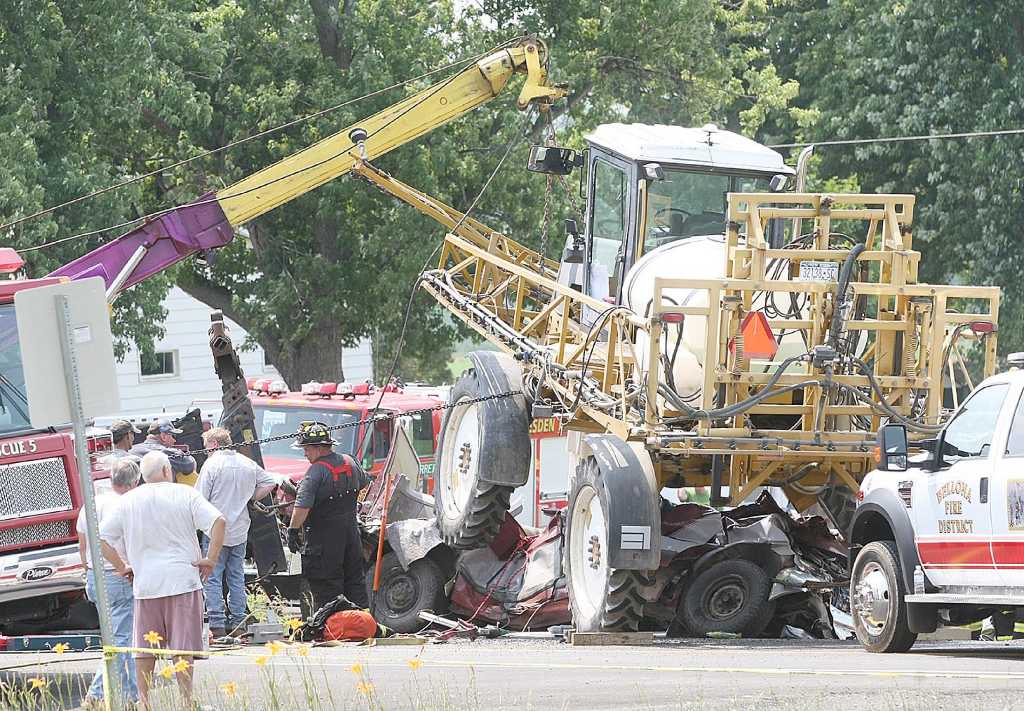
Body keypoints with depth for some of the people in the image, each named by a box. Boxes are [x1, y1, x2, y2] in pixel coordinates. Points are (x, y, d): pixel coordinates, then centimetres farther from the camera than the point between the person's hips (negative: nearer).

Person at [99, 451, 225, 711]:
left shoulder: (128, 501, 5)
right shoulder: (185, 494, -3)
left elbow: (102, 538, 4)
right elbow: (218, 522, -13)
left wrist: (122, 567, 10)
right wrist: (211, 559, -6)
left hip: (145, 584, 2)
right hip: (183, 580, -2)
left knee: (145, 650, 10)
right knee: (183, 648, 1)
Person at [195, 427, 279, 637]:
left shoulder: (212, 464, -11)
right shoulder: (248, 464, 8)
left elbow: (200, 499, -13)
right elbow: (270, 482, 16)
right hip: (240, 531, 6)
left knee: (212, 578, -2)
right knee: (237, 577, 13)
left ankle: (217, 624, -8)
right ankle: (237, 621, 14)